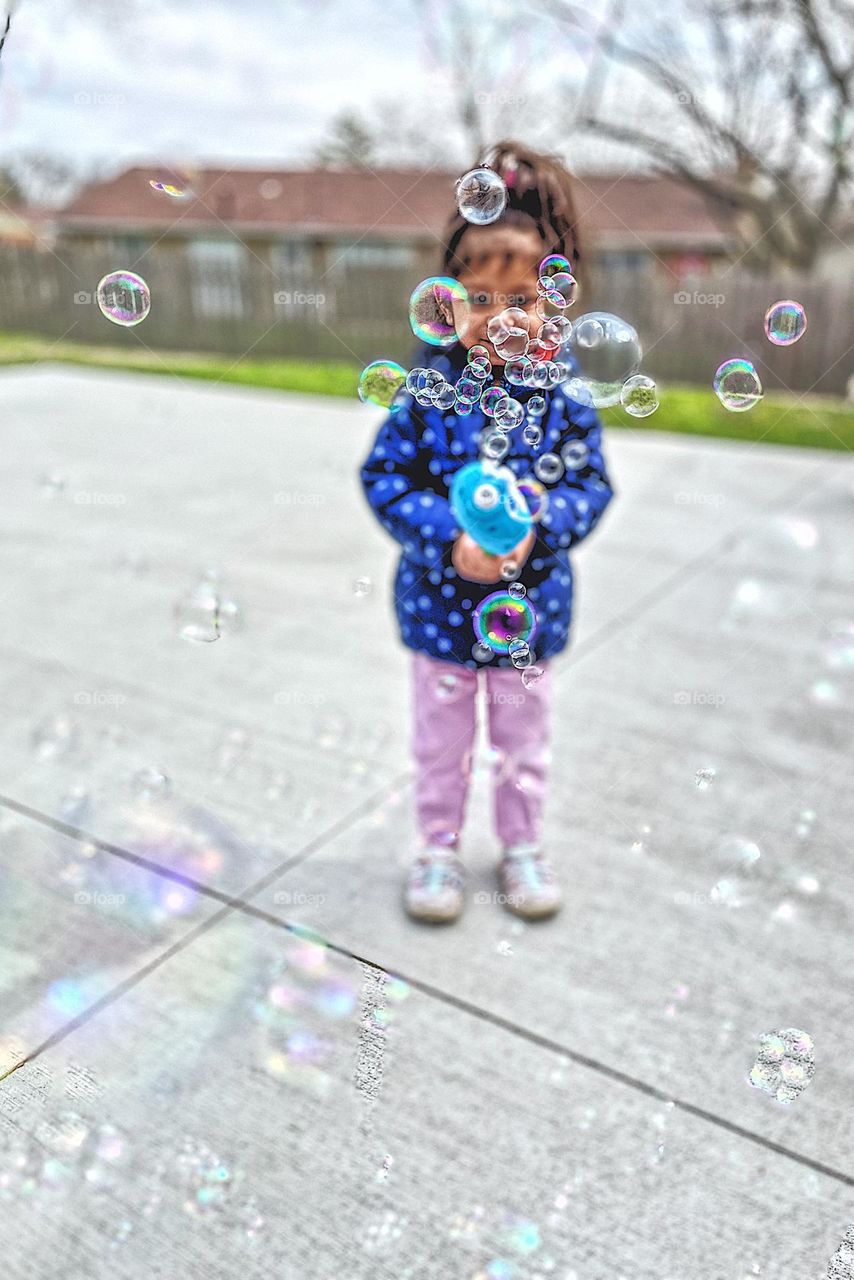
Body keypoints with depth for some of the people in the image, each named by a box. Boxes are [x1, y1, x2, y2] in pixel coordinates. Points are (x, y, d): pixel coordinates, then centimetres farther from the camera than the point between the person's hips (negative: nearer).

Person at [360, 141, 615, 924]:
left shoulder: (563, 396, -9)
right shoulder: (430, 391, -12)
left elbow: (590, 485, -6)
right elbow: (386, 479, -12)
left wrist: (534, 529, -25)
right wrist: (450, 537, -25)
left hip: (531, 603, 1)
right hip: (441, 602, -1)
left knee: (524, 737, 19)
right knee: (442, 739, 17)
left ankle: (523, 847, 40)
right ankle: (439, 846, 38)